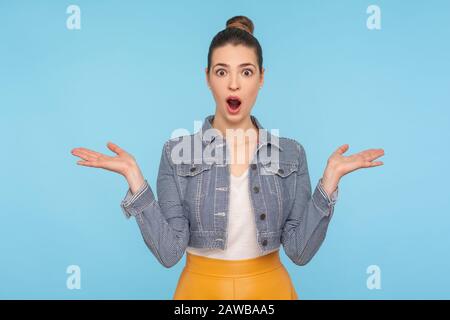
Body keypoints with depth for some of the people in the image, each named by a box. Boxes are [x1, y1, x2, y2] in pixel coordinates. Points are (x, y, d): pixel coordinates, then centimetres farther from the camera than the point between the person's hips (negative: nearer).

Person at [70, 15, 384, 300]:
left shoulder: (290, 152, -5)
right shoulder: (177, 151, -9)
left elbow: (300, 250, -9)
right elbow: (169, 252, -14)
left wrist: (330, 177, -17)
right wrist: (135, 178, -22)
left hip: (270, 289, 2)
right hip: (202, 289, -1)